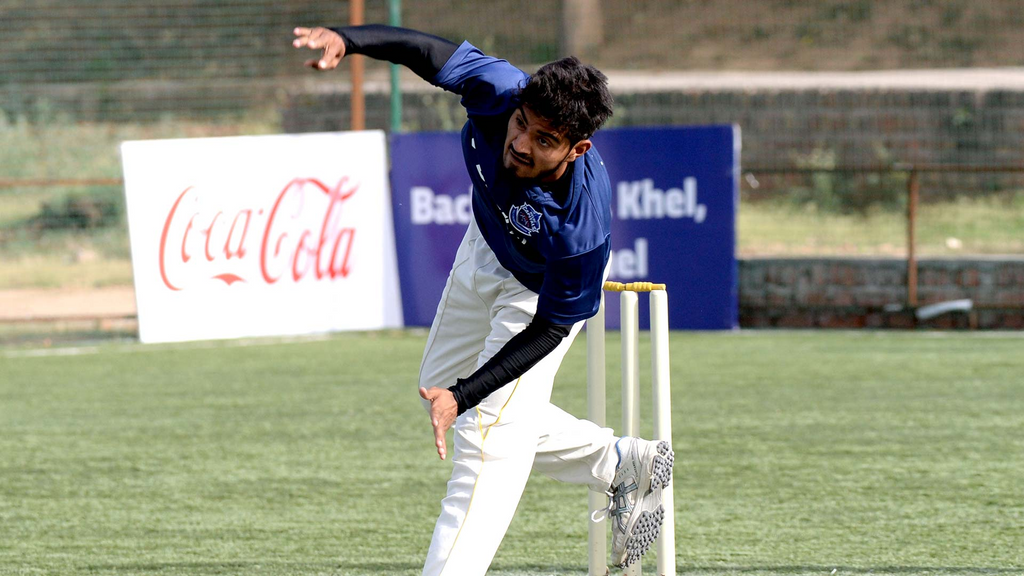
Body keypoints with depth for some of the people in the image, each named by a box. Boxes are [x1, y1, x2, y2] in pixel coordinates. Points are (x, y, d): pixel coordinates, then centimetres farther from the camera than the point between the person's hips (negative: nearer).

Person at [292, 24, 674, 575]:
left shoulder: (583, 223, -44)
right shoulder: (499, 92, -38)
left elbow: (551, 328, -32)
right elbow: (430, 52, -27)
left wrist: (463, 396, -36)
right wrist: (346, 40, -47)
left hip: (542, 286, -7)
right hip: (486, 245, 7)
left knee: (490, 426, -16)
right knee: (439, 390, 21)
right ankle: (621, 464, 29)